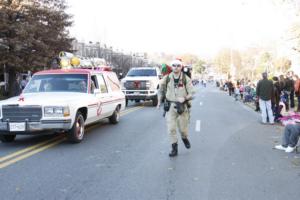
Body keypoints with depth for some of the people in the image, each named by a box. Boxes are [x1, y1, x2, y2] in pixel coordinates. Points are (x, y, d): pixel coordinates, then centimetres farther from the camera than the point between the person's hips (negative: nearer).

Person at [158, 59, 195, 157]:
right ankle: (174, 149, 5)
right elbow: (161, 90, 18)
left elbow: (192, 93, -7)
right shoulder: (167, 78, 1)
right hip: (170, 106, 1)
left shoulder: (186, 79, -5)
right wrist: (160, 101, 19)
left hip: (182, 106, -1)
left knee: (183, 128, 7)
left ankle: (185, 138, 42)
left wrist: (184, 98, -25)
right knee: (171, 128, -5)